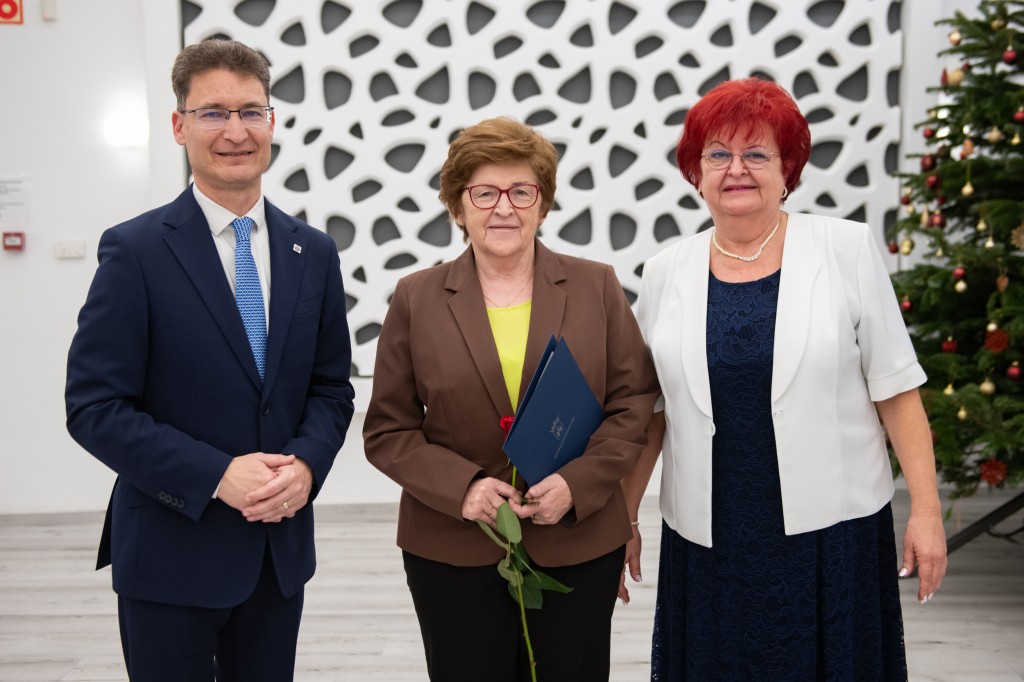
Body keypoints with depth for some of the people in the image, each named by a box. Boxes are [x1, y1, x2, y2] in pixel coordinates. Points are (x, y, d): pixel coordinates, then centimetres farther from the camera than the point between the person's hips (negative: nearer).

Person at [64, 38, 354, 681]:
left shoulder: (313, 251, 5)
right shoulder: (134, 250, -9)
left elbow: (332, 385, 8)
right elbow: (94, 407, -11)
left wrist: (305, 464, -11)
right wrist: (216, 476, -20)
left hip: (281, 548, 4)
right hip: (170, 554, -4)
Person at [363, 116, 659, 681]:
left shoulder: (596, 287, 3)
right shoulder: (416, 299, 1)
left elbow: (635, 400, 2)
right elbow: (387, 430, 1)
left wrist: (578, 483, -13)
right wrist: (460, 487, -15)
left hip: (578, 545, 1)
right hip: (451, 550, 0)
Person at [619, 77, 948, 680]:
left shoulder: (848, 250, -3)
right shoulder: (667, 273, 4)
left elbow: (897, 391, -3)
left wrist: (926, 511, -6)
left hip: (832, 530, -2)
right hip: (708, 539, 2)